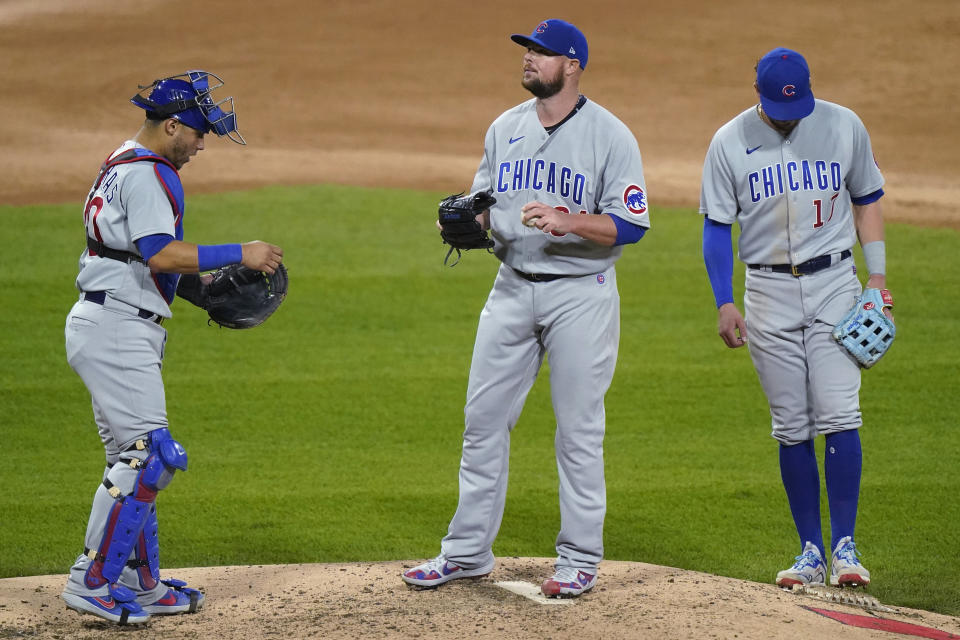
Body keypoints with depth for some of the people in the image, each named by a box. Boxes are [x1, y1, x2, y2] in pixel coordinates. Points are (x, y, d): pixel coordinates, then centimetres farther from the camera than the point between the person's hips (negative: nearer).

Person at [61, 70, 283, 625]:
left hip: (108, 327, 11)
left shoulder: (123, 165, 19)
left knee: (135, 456, 13)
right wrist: (237, 255, -22)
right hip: (118, 331, -11)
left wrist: (198, 278, 15)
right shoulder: (147, 174, -14)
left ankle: (142, 584, 17)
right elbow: (160, 254, -26)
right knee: (147, 454, -12)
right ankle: (92, 582, -12)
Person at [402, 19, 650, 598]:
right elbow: (485, 201, 18)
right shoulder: (505, 128, 10)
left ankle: (581, 559, 9)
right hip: (513, 288, 6)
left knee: (579, 429, -1)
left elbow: (631, 224, -13)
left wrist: (568, 222, -26)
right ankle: (468, 551, 15)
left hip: (581, 294, -6)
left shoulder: (610, 136, -8)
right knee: (484, 417, 6)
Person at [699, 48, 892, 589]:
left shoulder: (844, 127, 0)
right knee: (792, 428, 2)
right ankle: (812, 552, 7)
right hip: (769, 293, 1)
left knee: (839, 416, -12)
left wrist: (877, 273, 2)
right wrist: (724, 304, -7)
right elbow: (717, 225, 2)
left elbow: (867, 199, 11)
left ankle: (845, 545, -8)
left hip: (834, 283, -1)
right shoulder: (730, 143, -2)